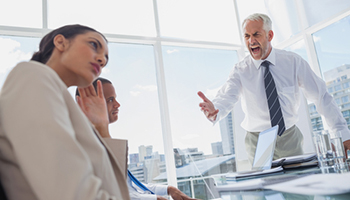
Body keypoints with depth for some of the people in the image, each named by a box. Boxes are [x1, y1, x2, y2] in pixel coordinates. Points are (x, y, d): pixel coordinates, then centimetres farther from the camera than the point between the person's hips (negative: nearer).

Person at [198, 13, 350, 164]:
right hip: (258, 144, -1)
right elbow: (226, 98, -22)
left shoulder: (293, 62, -6)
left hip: (290, 139, 1)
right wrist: (214, 112, -46)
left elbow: (320, 96, -6)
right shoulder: (240, 70, -7)